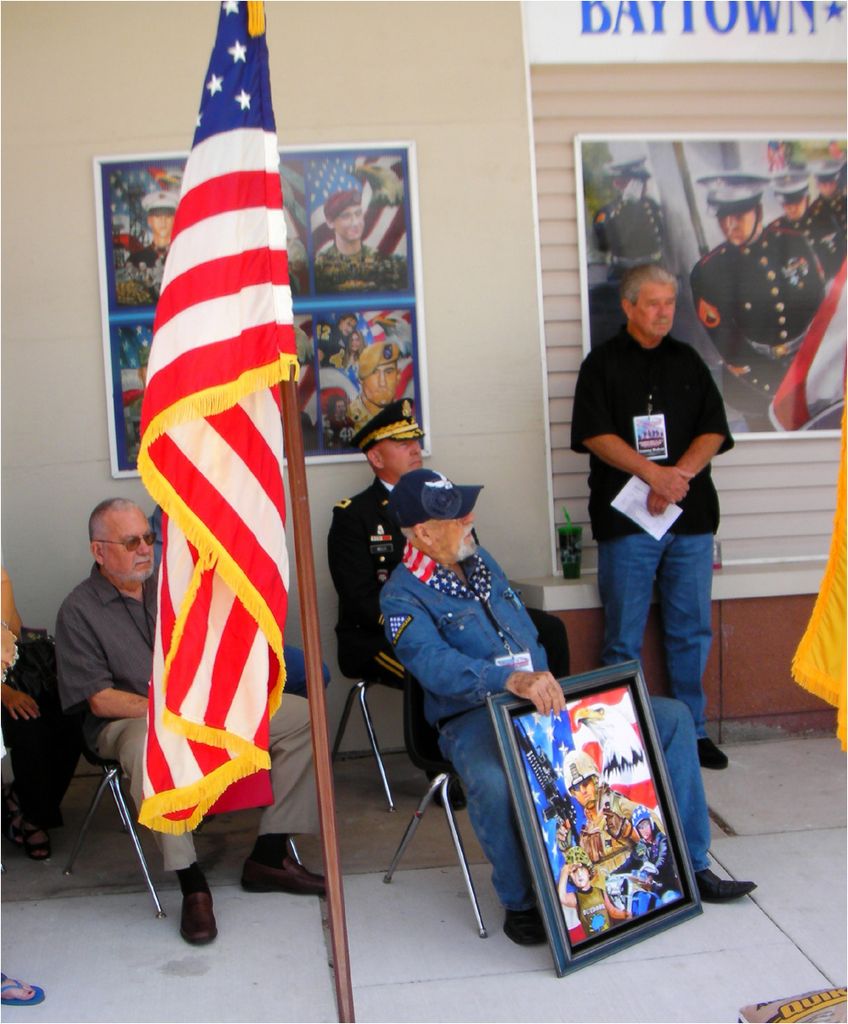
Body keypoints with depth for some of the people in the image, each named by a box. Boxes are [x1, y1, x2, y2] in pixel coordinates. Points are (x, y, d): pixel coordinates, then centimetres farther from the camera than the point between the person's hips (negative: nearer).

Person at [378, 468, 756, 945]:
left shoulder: (479, 559, 14)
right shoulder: (403, 597, -9)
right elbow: (435, 664, -28)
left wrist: (547, 687, 7)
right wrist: (513, 680, -43)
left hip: (542, 701, 7)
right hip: (475, 719, -7)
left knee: (672, 718, -2)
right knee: (494, 785, -42)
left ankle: (689, 865, 8)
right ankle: (520, 902, -13)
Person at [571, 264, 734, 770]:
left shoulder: (688, 361, 13)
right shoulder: (602, 364, 4)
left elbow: (714, 431, 6)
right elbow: (596, 434, -7)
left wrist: (679, 475, -11)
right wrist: (653, 472, -18)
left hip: (691, 518, 3)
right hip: (626, 517, -3)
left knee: (692, 630, 8)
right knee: (625, 638, 2)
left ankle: (692, 730, 20)